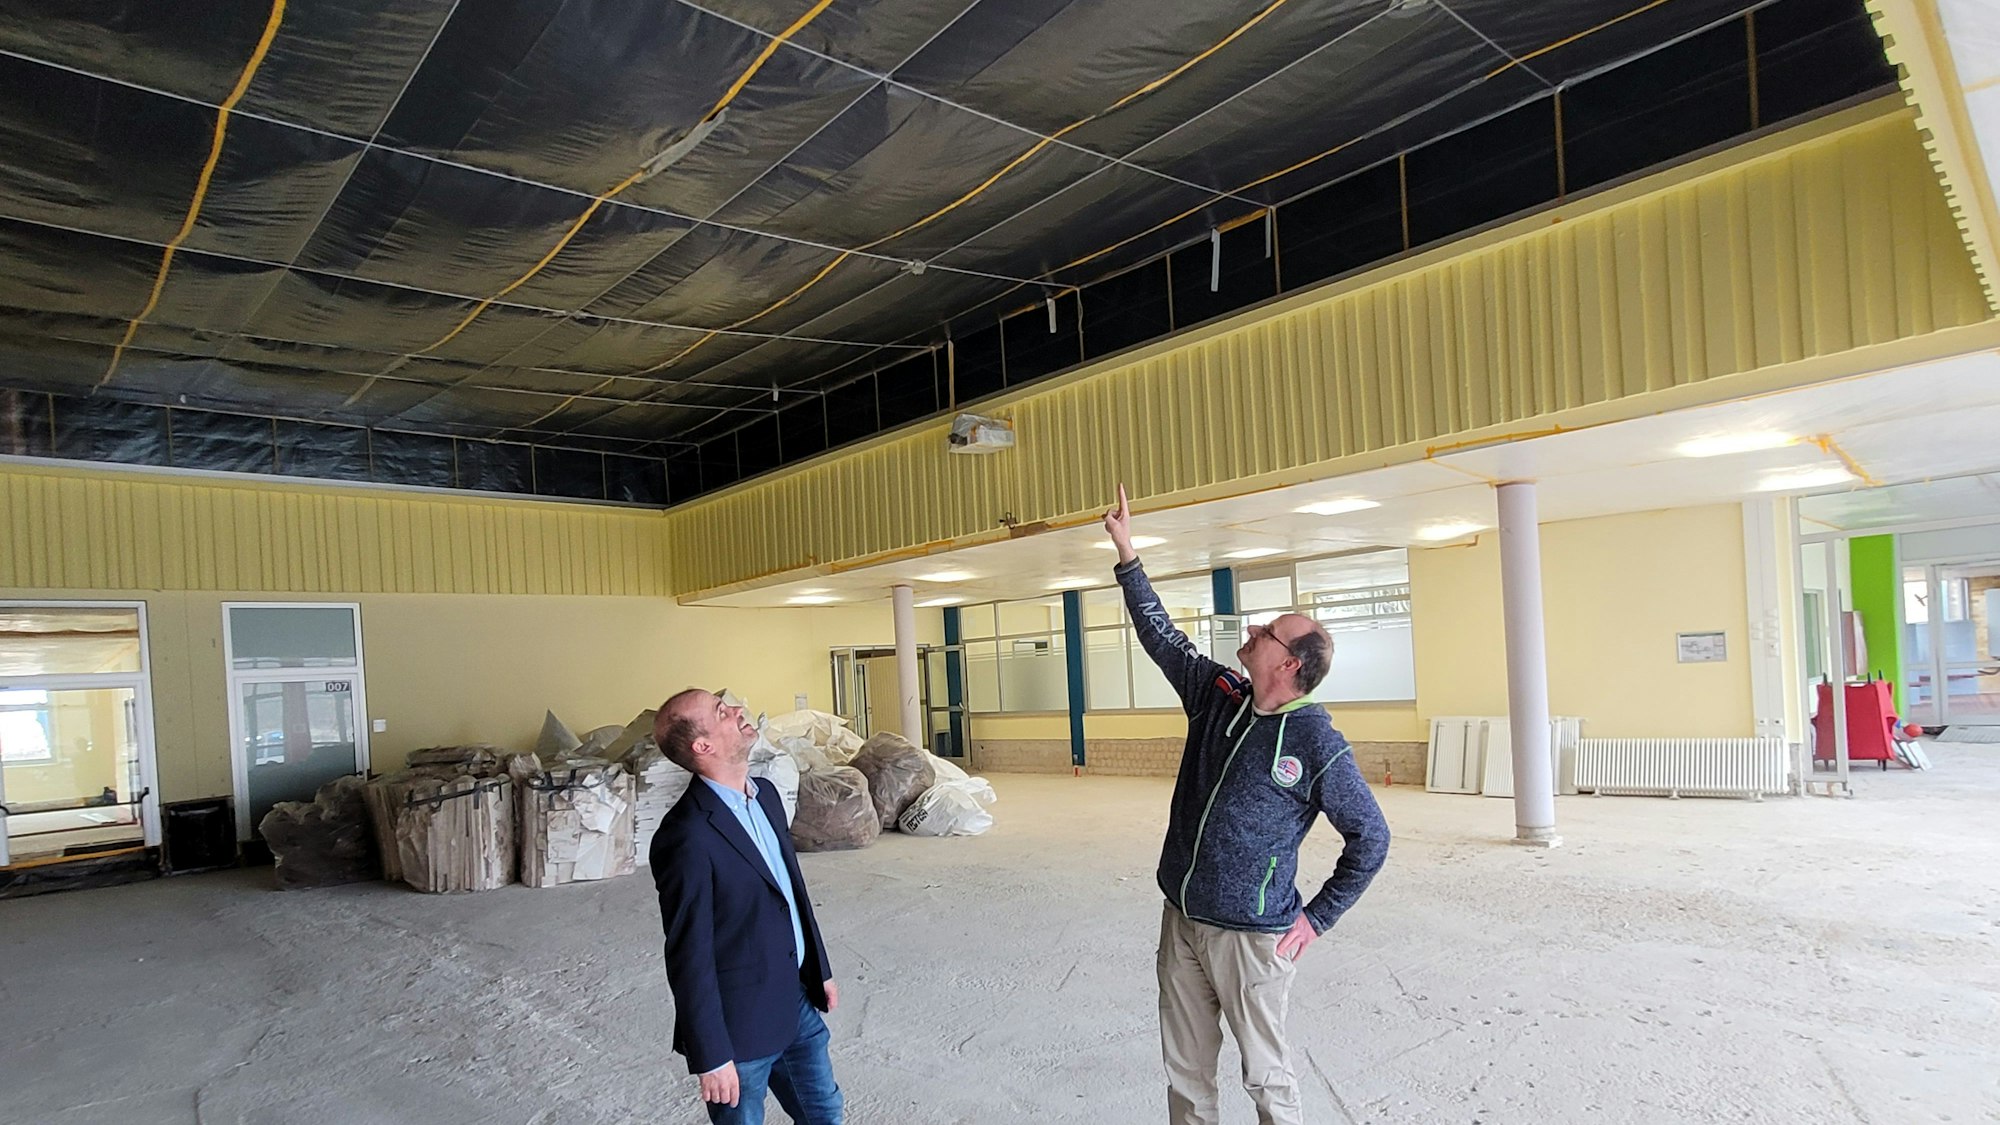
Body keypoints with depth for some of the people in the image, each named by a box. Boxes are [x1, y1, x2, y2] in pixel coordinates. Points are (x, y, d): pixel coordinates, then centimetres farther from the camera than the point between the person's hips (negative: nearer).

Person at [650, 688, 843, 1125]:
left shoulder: (765, 794, 2)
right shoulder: (687, 837, -25)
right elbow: (689, 956, -21)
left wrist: (820, 969, 17)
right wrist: (711, 1056, -16)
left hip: (796, 1002, 8)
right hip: (741, 1023, -7)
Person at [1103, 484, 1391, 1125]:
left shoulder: (1316, 744, -15)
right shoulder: (1218, 696, 0)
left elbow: (1370, 838, -7)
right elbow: (1160, 636, 8)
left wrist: (1317, 917, -7)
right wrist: (1127, 554, 7)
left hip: (1250, 937, -6)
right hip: (1181, 921, 6)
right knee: (1184, 1068, 17)